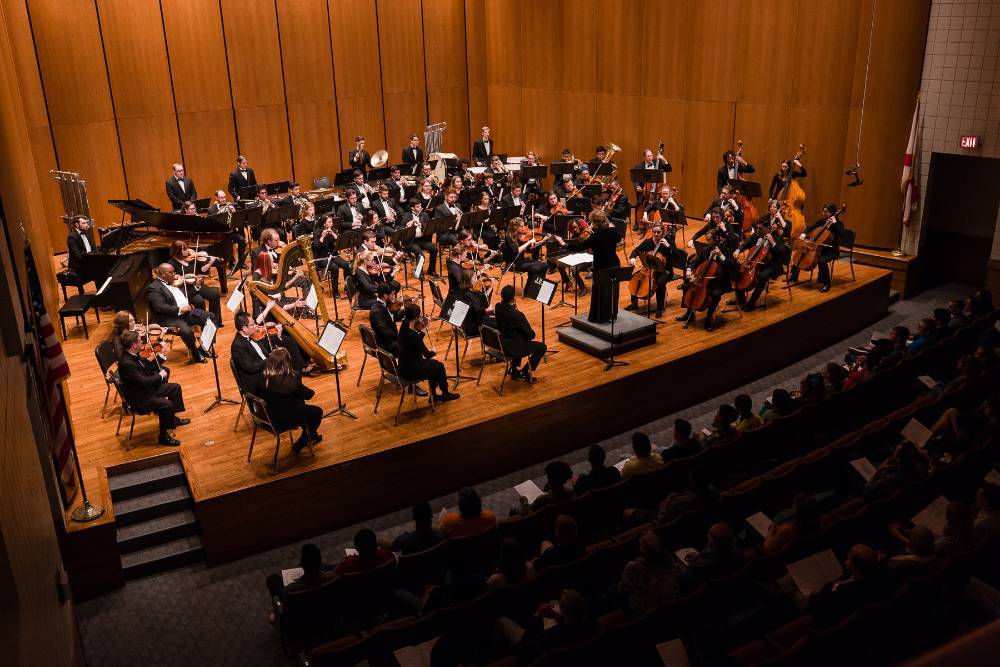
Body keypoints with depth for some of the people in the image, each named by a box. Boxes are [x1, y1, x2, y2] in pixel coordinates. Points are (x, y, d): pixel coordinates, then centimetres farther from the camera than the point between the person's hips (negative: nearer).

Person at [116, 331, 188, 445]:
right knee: (167, 405, -26)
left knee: (175, 387, 15)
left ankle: (173, 419, 31)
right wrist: (160, 376, -16)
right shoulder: (126, 363, -31)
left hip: (147, 389, 10)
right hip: (139, 400, -10)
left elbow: (148, 367, 10)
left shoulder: (133, 355, -2)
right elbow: (143, 382, -31)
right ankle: (164, 437, -9)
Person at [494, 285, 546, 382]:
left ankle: (515, 369, 39)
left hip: (500, 343, 7)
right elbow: (531, 335, -17)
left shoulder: (498, 307, -9)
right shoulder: (517, 315, -29)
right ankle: (525, 373, 14)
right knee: (541, 347, 11)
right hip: (512, 348, -7)